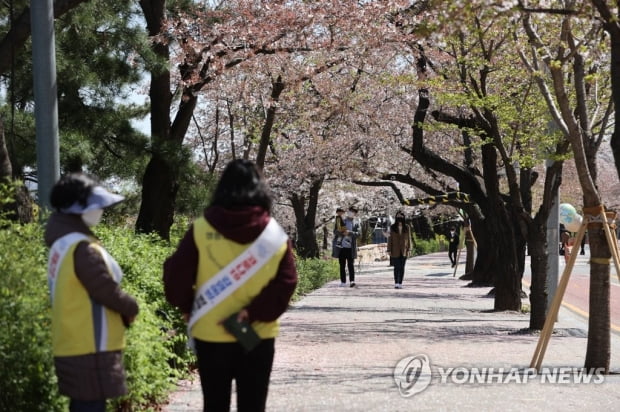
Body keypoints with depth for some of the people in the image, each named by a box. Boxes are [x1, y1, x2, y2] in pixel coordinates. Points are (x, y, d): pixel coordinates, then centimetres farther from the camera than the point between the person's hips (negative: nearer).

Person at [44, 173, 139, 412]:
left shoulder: (62, 244, 12)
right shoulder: (82, 248, -20)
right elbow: (107, 290, -18)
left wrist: (123, 309, 8)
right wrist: (131, 308, 1)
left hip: (73, 346, 10)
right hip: (90, 349, -10)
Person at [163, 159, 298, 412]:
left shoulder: (201, 229, -8)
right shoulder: (276, 233, -3)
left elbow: (176, 277, -6)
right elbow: (286, 283, -10)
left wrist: (187, 307, 10)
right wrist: (255, 313, -10)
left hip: (211, 335, -1)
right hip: (258, 337, 1)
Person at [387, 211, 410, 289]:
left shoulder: (406, 227, 3)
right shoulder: (392, 227, 0)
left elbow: (409, 238, 5)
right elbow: (390, 239, 1)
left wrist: (408, 249, 0)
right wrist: (389, 250, -3)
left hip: (404, 250, 1)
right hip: (395, 251, -1)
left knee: (402, 267, 3)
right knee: (396, 267, -4)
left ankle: (400, 283, 8)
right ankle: (396, 283, 5)